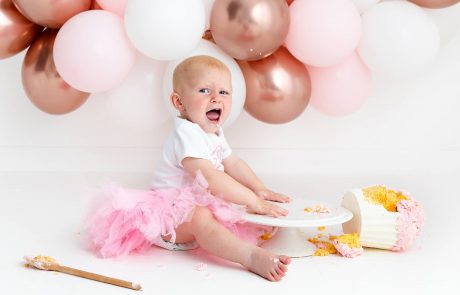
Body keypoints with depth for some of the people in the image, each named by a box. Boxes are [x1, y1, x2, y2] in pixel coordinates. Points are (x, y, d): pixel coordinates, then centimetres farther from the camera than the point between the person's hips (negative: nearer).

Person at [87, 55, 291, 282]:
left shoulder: (214, 133, 10)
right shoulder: (186, 135, -24)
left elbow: (233, 163, 21)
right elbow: (210, 179, -33)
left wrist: (260, 190, 7)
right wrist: (253, 201, -32)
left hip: (198, 205, 12)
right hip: (169, 211, -12)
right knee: (200, 218, -41)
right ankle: (253, 257, -56)